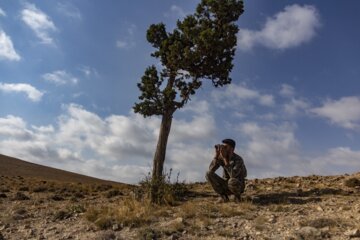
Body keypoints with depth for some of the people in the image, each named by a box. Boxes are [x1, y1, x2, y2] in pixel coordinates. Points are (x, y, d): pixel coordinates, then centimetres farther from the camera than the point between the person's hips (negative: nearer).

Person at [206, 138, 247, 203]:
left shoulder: (238, 159, -23)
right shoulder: (221, 157, -9)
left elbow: (233, 175, -38)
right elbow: (211, 170, -19)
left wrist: (225, 158, -37)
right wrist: (216, 155, -27)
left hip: (237, 186, -4)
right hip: (225, 185, 5)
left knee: (232, 181, -40)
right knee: (209, 174, -16)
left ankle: (237, 195, -3)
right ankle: (224, 196, -3)